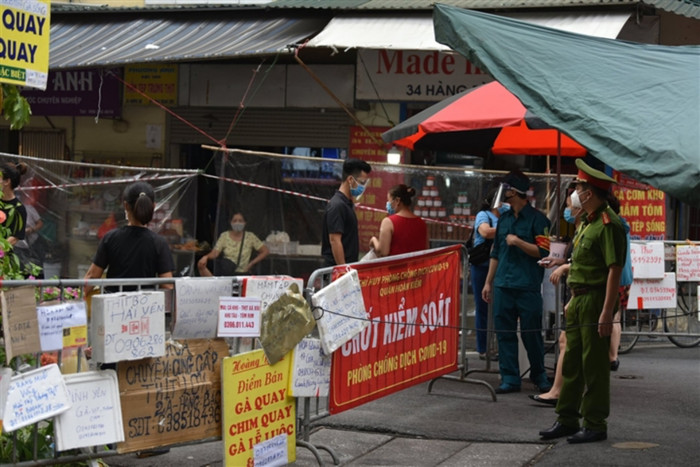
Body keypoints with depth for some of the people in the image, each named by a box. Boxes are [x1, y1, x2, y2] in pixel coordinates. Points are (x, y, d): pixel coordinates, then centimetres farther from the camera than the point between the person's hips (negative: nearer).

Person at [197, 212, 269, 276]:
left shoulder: (250, 237, 3)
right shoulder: (224, 236, 7)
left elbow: (266, 251, 5)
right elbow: (215, 253, -4)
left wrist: (251, 264, -3)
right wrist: (206, 257, -28)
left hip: (241, 273, -2)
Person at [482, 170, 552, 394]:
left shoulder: (537, 219, -4)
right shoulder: (504, 219, 15)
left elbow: (543, 252, -10)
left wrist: (518, 242, -17)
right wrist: (488, 282, 17)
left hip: (528, 286, -6)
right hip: (503, 285, 6)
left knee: (531, 332, 0)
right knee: (504, 332, 4)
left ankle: (539, 376, 16)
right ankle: (510, 378, 10)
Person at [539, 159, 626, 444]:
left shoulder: (608, 224, -15)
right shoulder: (586, 222, 16)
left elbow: (615, 270, -21)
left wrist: (607, 312, -25)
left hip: (596, 299, -10)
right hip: (578, 299, 10)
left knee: (594, 364, -3)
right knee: (571, 362, 13)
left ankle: (595, 425, 4)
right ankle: (567, 420, 20)